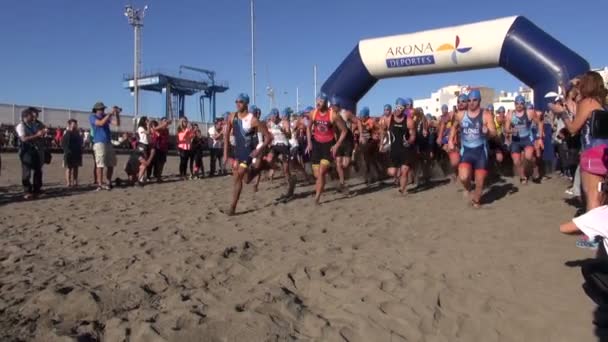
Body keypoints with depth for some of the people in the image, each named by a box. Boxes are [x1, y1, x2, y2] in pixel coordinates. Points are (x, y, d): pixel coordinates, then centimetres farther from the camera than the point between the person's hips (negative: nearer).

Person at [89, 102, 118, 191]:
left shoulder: (106, 116, 16)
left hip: (108, 142, 6)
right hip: (99, 143, -6)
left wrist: (116, 114, -5)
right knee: (100, 164, -8)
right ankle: (100, 184, -5)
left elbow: (117, 123, 9)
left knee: (111, 164, 8)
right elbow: (101, 123, -19)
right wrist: (109, 114, -17)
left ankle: (108, 182, 19)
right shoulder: (92, 117, 0)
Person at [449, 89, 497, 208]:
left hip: (481, 152, -1)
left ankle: (476, 200, 36)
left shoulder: (486, 116, -6)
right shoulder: (460, 115, 2)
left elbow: (494, 133, -11)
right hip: (466, 151, 1)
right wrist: (451, 140, 11)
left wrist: (487, 131, -33)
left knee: (479, 182, 7)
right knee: (463, 177, -22)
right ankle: (468, 189, 14)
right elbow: (455, 127, 22)